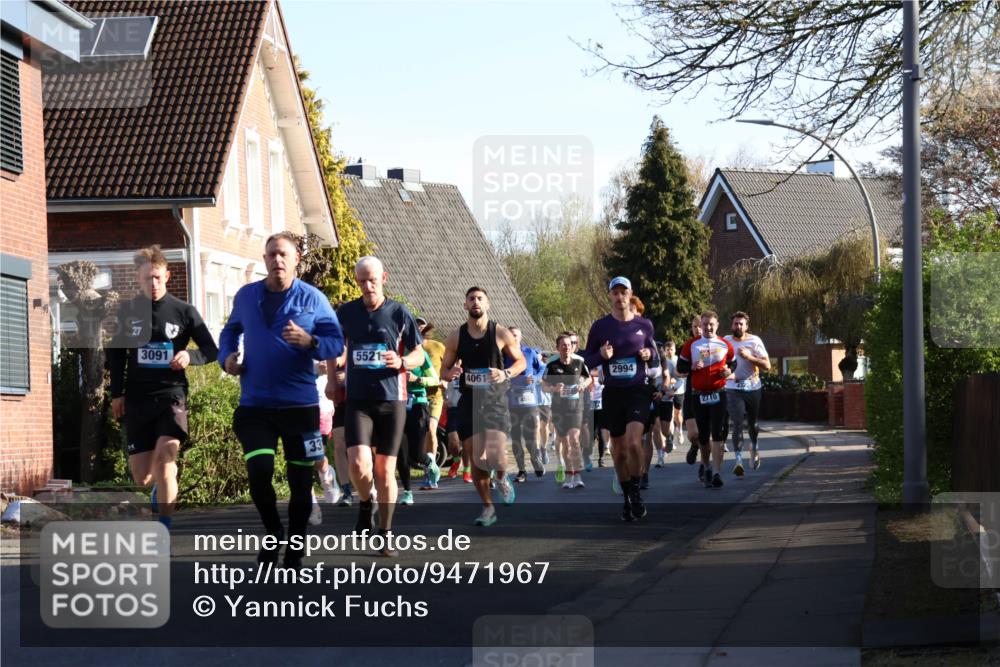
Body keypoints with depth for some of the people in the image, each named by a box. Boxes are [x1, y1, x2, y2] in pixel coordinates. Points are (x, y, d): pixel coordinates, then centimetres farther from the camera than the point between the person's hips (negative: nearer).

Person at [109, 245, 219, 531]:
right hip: (136, 399, 2)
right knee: (142, 477, 2)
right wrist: (116, 393, 8)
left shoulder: (184, 311, -2)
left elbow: (211, 350, 4)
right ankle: (162, 484, 40)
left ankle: (164, 529, -13)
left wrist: (190, 356, -17)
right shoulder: (126, 310, 3)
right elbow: (116, 353, 14)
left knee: (164, 456, -24)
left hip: (171, 393, -2)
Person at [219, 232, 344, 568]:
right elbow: (230, 331, 23)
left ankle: (294, 550, 20)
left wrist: (309, 342, -24)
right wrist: (227, 357, 3)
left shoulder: (312, 298, -1)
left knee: (300, 479, 4)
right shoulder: (246, 296, 6)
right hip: (255, 404, 1)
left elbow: (337, 342, -4)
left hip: (300, 404, -1)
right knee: (258, 471, -14)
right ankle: (273, 534, 13)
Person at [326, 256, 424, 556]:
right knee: (358, 463, -17)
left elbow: (419, 353, 5)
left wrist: (401, 362, -15)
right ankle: (365, 505, 15)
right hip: (357, 400, 1)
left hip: (392, 400, -1)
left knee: (385, 470, 1)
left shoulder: (399, 313, -1)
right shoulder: (346, 312, 4)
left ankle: (386, 534, 15)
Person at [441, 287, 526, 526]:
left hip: (495, 401, -2)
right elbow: (444, 370, 10)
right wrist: (451, 373, -15)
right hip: (469, 401, 2)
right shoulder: (456, 337, 3)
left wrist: (506, 374, -14)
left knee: (496, 456, -18)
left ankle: (502, 477, 18)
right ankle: (488, 508, 17)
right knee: (477, 458, 2)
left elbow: (521, 361, 6)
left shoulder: (501, 333, -2)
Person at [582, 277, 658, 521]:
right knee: (619, 450, 6)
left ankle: (635, 491, -2)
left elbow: (654, 354, 17)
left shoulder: (644, 325, 4)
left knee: (634, 442, -21)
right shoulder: (600, 326, 3)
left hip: (638, 391, -1)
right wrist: (601, 355, -13)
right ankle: (627, 499, 20)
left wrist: (650, 355, -6)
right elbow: (587, 360, 7)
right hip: (612, 393, 1)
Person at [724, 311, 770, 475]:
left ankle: (754, 449, 44)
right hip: (734, 389, -1)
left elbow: (767, 366, -10)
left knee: (752, 423, 14)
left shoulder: (755, 341, -4)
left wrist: (749, 356, -21)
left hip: (753, 388, 1)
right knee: (737, 424, -14)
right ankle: (738, 460, -19)